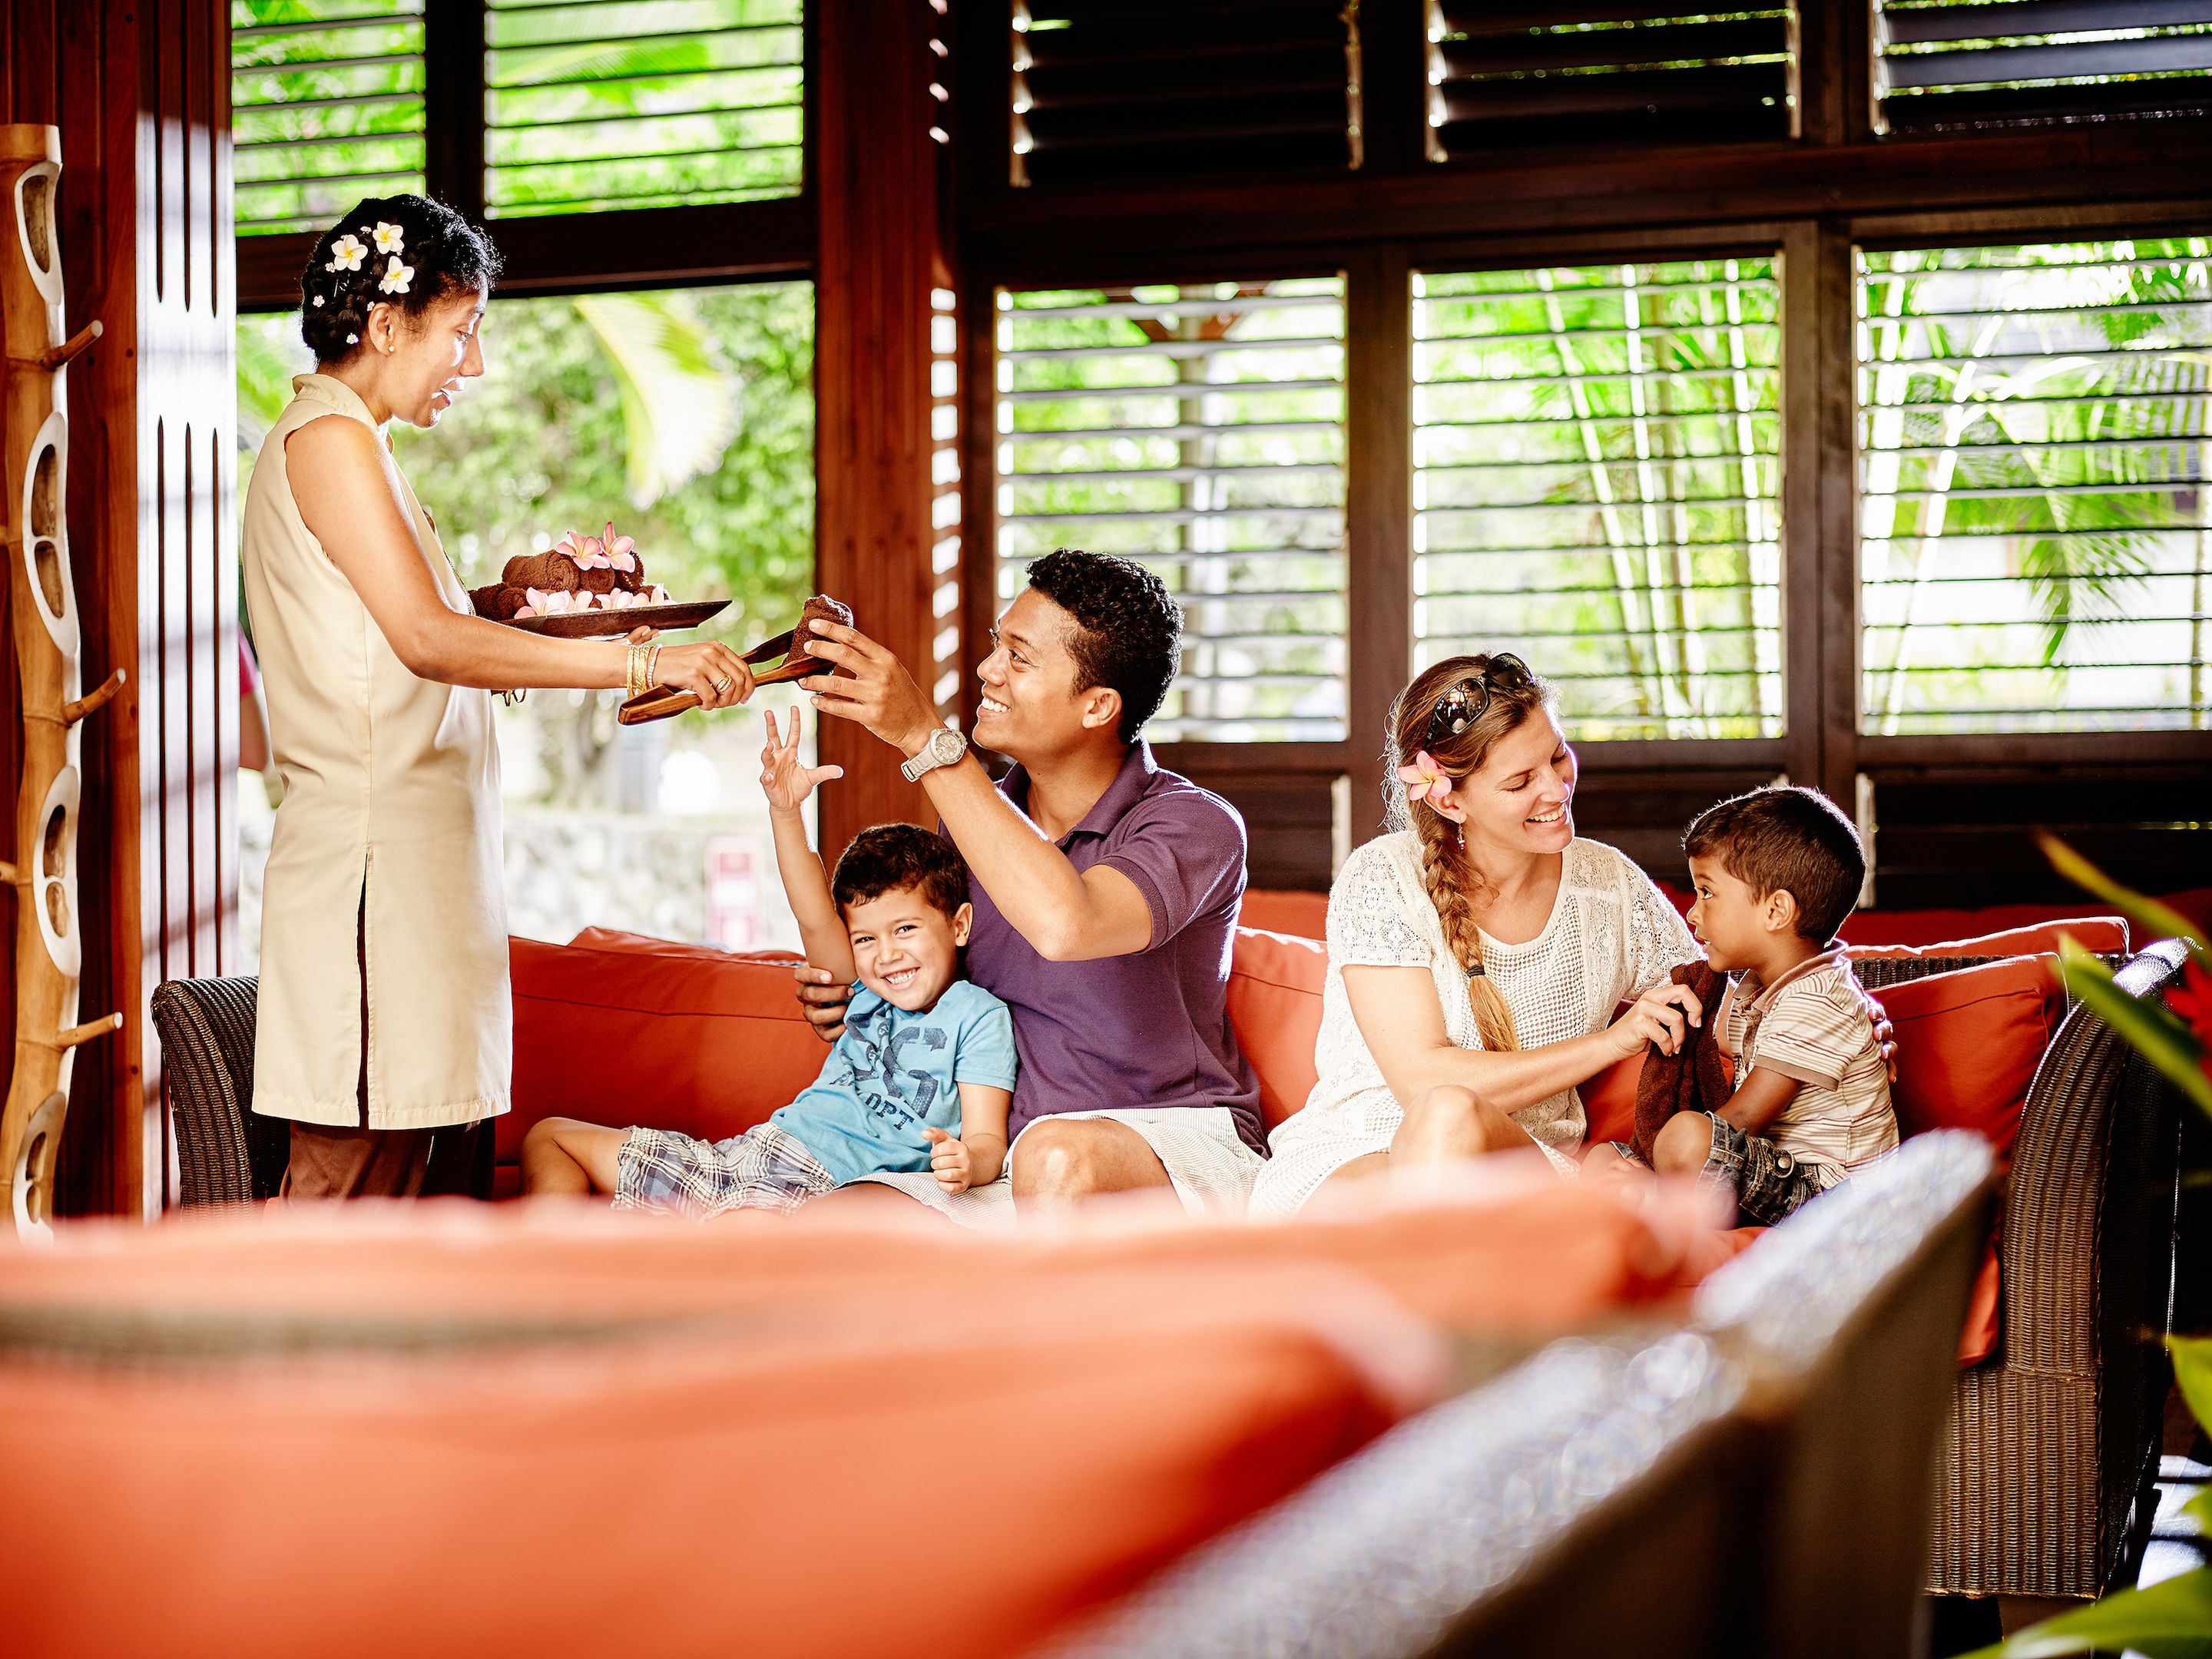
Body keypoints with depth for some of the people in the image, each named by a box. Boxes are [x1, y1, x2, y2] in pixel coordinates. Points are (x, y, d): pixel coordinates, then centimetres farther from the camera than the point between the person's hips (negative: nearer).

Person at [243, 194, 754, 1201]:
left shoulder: (341, 444, 21)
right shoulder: (328, 437, -8)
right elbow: (428, 638, -19)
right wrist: (640, 662, -21)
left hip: (425, 869, 10)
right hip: (372, 861, -10)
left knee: (443, 1165, 6)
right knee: (362, 1173, -9)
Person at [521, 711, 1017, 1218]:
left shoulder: (978, 1015, 1)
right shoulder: (869, 995, 18)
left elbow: (987, 1139, -7)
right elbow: (816, 922, 3)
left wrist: (967, 1163, -33)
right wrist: (785, 811, -11)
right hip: (749, 1153, 8)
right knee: (549, 1136, 13)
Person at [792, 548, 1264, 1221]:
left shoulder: (1195, 825, -13)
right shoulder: (976, 819, 7)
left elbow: (1064, 926, -35)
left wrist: (924, 738, -31)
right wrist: (848, 997, -1)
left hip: (1181, 1149, -5)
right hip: (1003, 1170, 5)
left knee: (1057, 1153, -39)